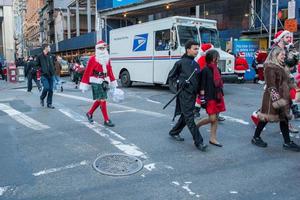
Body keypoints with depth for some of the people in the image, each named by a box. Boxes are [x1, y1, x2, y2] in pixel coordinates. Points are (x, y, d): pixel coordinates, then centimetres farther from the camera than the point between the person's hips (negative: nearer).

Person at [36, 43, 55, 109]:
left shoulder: (50, 56, 10)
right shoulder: (40, 56, -3)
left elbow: (53, 63, 25)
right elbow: (37, 65, 2)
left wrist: (53, 70, 15)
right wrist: (41, 69, -5)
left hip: (51, 75, 5)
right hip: (44, 75, -5)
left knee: (51, 89, 3)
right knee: (46, 87, -16)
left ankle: (49, 104, 12)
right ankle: (41, 98, 13)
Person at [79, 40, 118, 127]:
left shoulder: (107, 59, 10)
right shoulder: (92, 59, -7)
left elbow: (110, 71, 15)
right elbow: (87, 72, -7)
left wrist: (113, 83, 14)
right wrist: (84, 85, -9)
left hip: (104, 82, 7)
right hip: (96, 82, -6)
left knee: (99, 100, 15)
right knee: (102, 100, -7)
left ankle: (89, 113, 37)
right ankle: (106, 120, -2)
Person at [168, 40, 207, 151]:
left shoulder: (196, 64, 14)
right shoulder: (181, 63, -5)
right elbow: (171, 76, 2)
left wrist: (200, 92, 9)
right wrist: (179, 81, -13)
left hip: (193, 94, 8)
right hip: (184, 94, -7)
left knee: (185, 116, 15)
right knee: (189, 118, -7)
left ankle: (174, 132, 34)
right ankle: (198, 142, -4)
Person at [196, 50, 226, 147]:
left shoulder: (217, 70, 11)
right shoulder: (205, 70, -10)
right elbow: (202, 85, -12)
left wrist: (221, 96, 18)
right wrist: (202, 97, -16)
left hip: (217, 97, 7)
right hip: (209, 97, -7)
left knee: (216, 118, 8)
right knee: (212, 118, -7)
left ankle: (213, 138, 16)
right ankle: (196, 125, 16)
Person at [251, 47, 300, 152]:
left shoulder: (281, 66, 14)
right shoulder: (270, 67, -15)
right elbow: (271, 85, -21)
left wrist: (286, 97, 20)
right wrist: (276, 99, -25)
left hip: (282, 97, 9)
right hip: (272, 98, -9)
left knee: (284, 118, 10)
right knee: (266, 117, 2)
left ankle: (287, 142, 17)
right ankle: (256, 137, 17)